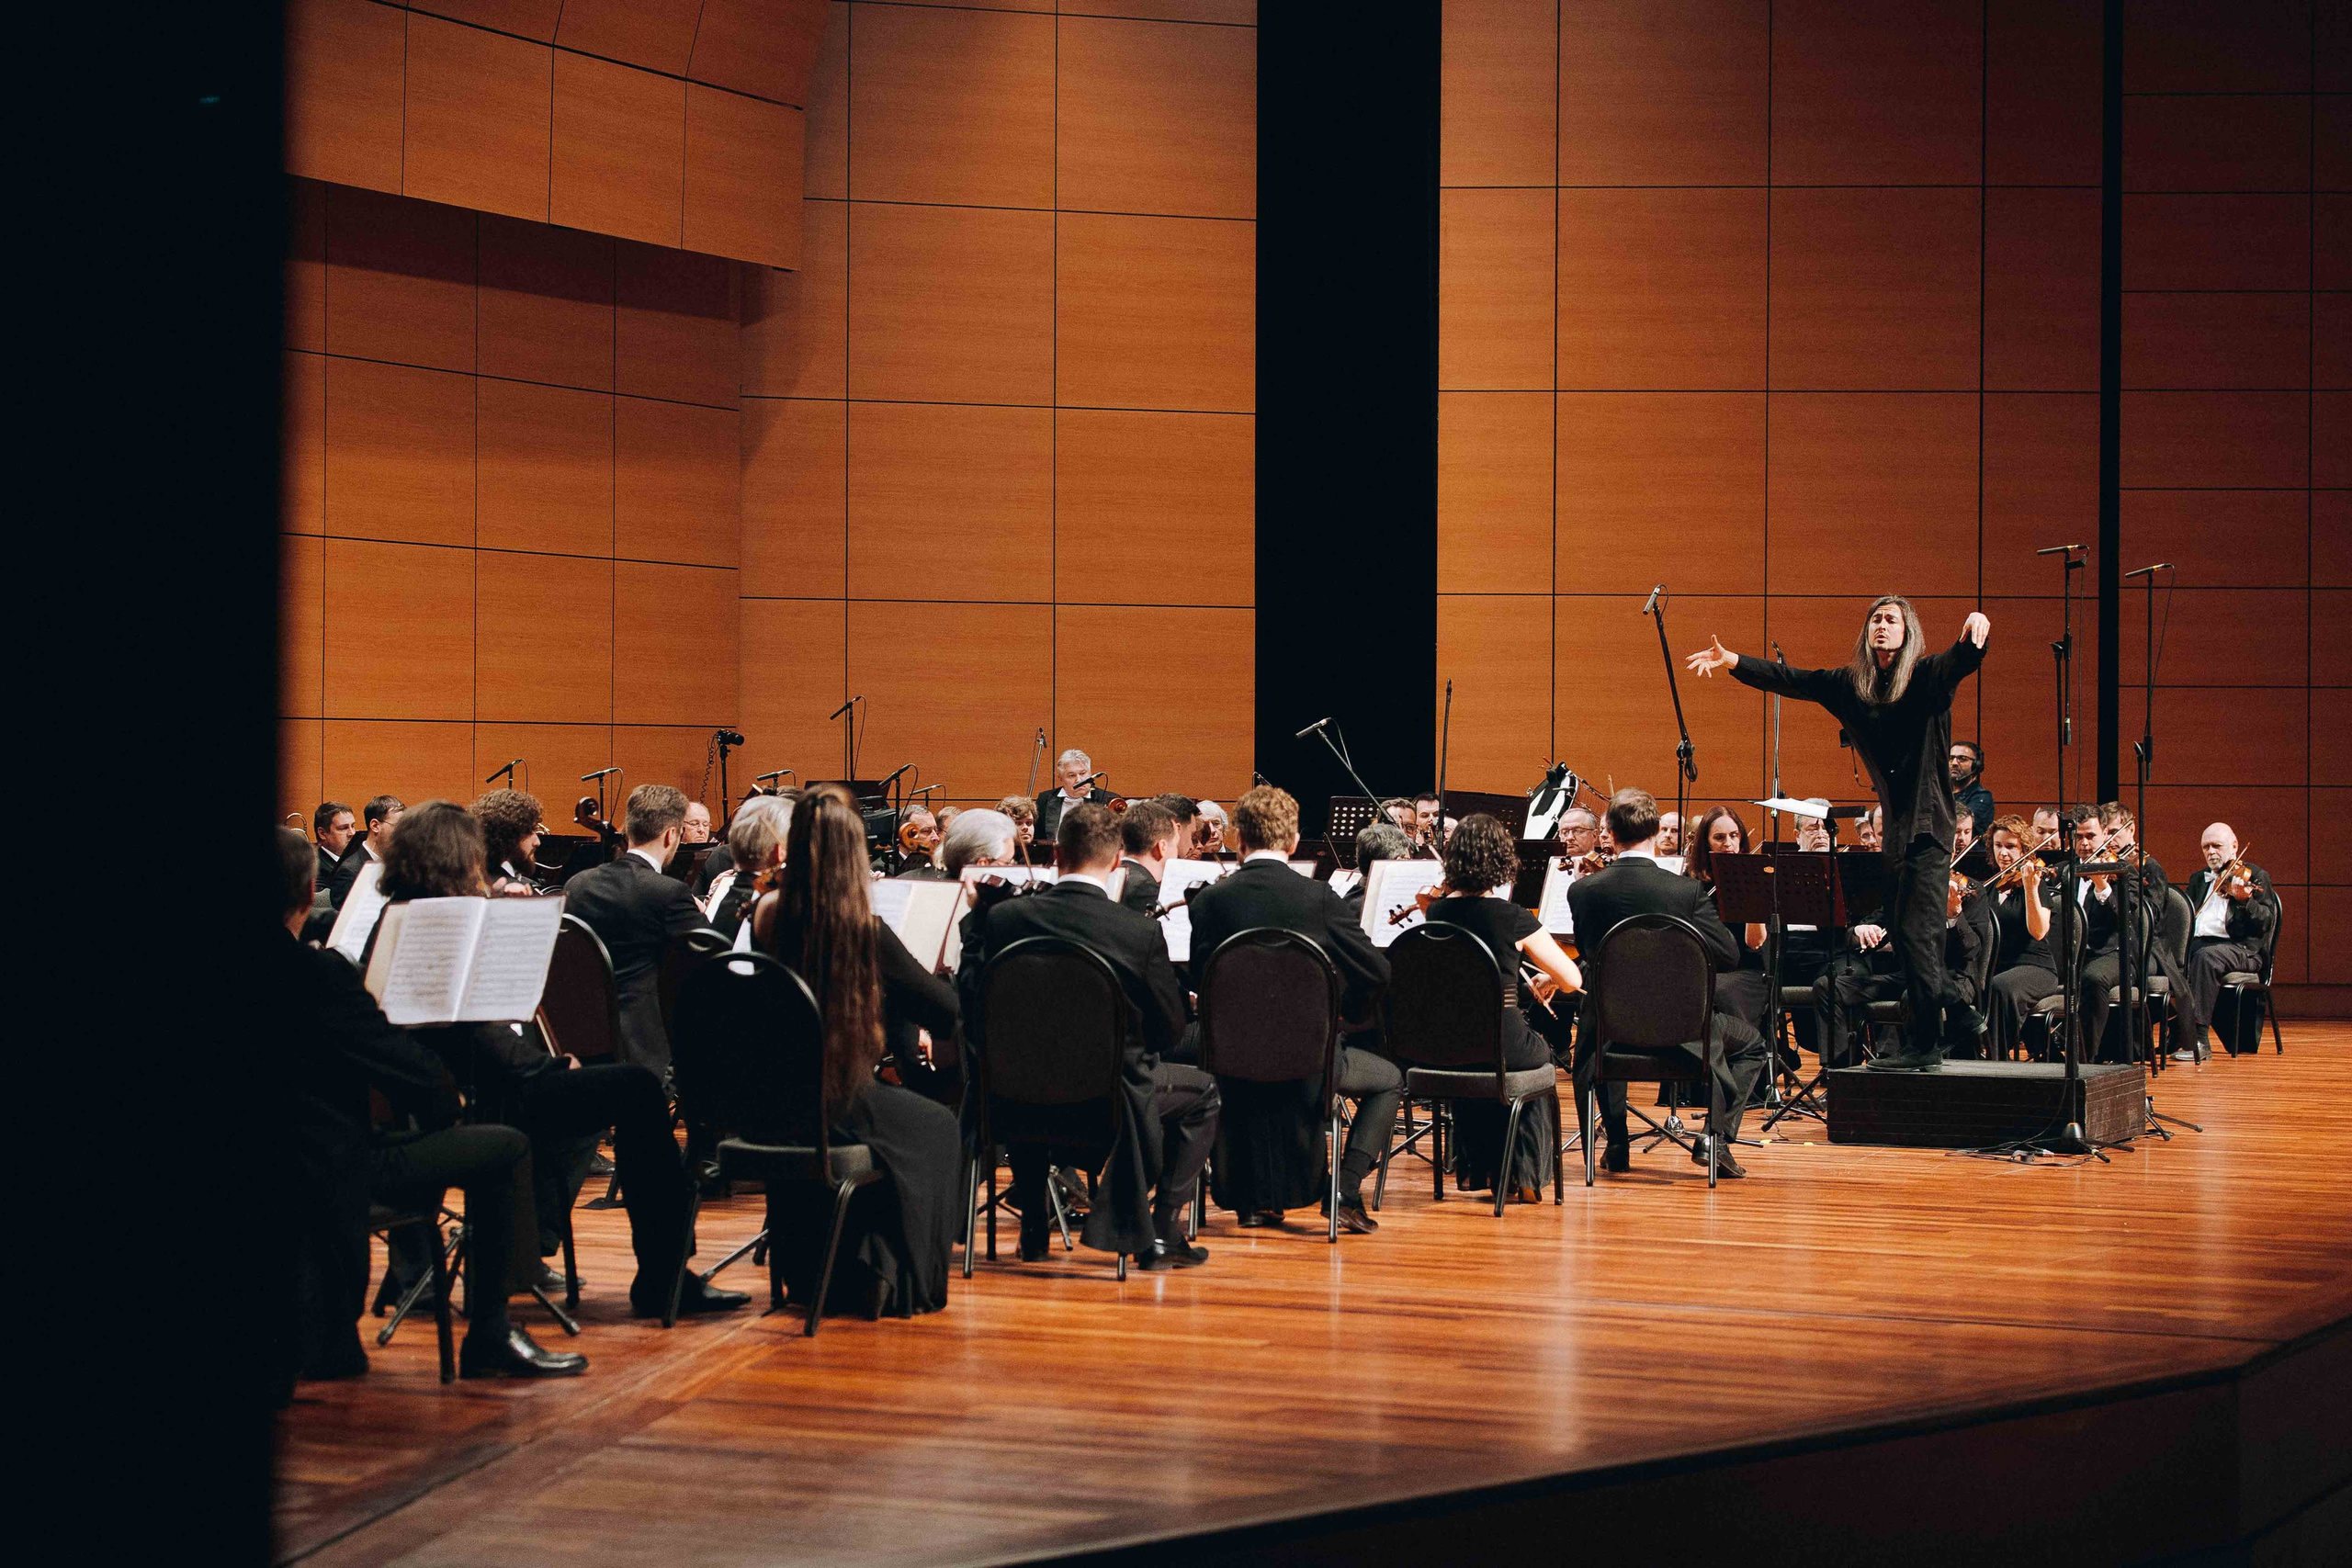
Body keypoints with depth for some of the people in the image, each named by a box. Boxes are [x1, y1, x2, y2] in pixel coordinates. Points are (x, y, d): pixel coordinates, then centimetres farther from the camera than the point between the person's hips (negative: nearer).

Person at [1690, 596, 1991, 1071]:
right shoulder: (1851, 684, 11)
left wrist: (1973, 637, -46)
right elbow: (1790, 681, 15)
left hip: (1927, 823, -7)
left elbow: (1961, 662, -25)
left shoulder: (1929, 676, -5)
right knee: (1899, 931, 7)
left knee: (1918, 932, -11)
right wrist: (1734, 662, 8)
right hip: (1892, 823, 7)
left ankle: (1923, 1045, -10)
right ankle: (1925, 1041, 12)